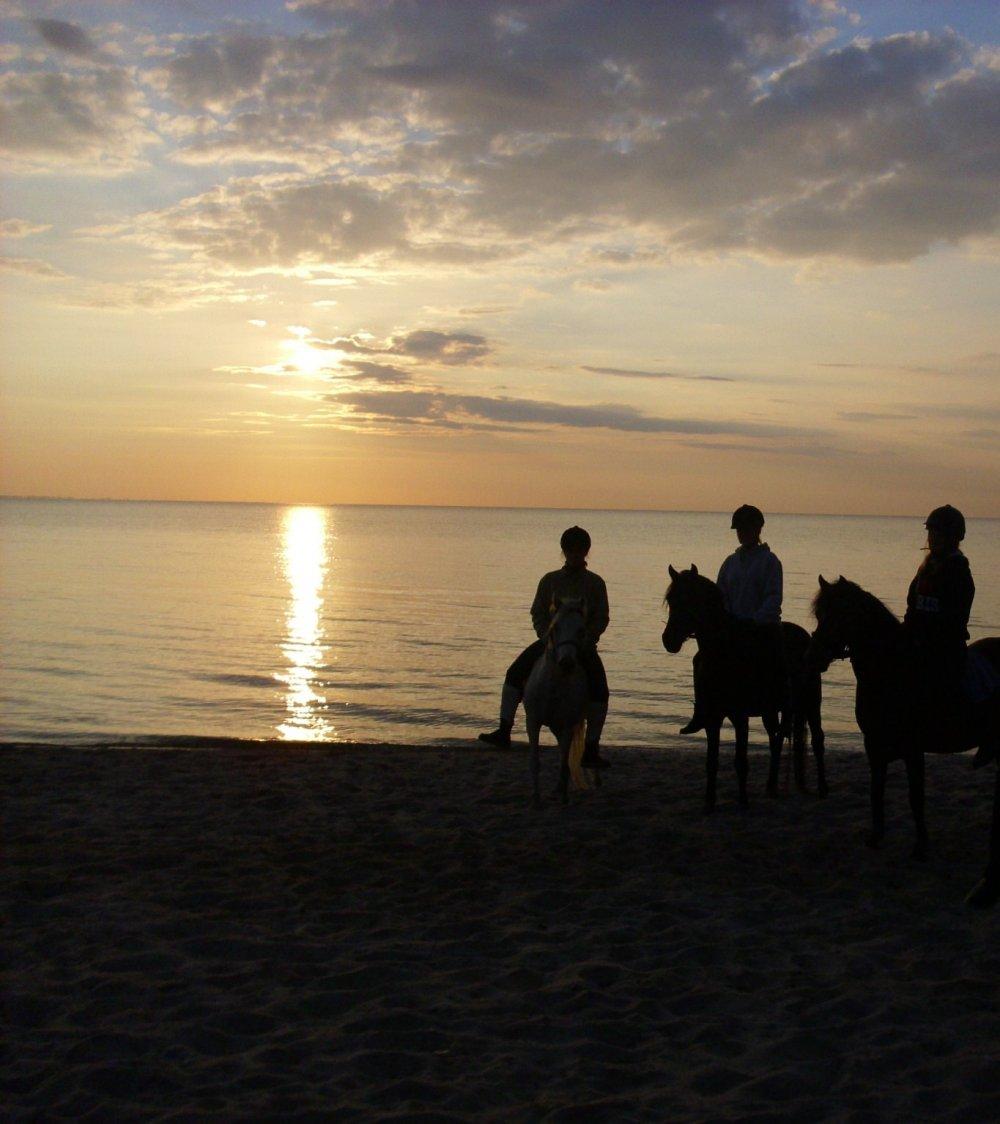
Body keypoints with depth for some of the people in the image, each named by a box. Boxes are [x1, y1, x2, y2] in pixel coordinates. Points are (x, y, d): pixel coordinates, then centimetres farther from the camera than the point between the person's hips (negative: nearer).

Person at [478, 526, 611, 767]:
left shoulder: (595, 583, 0)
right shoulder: (550, 581, 4)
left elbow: (601, 619, -2)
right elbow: (537, 613, 5)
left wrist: (584, 640, -15)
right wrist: (547, 637, -10)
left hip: (583, 643, -2)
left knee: (599, 690, -21)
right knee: (515, 673, -10)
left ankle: (591, 750, -16)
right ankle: (503, 732, -9)